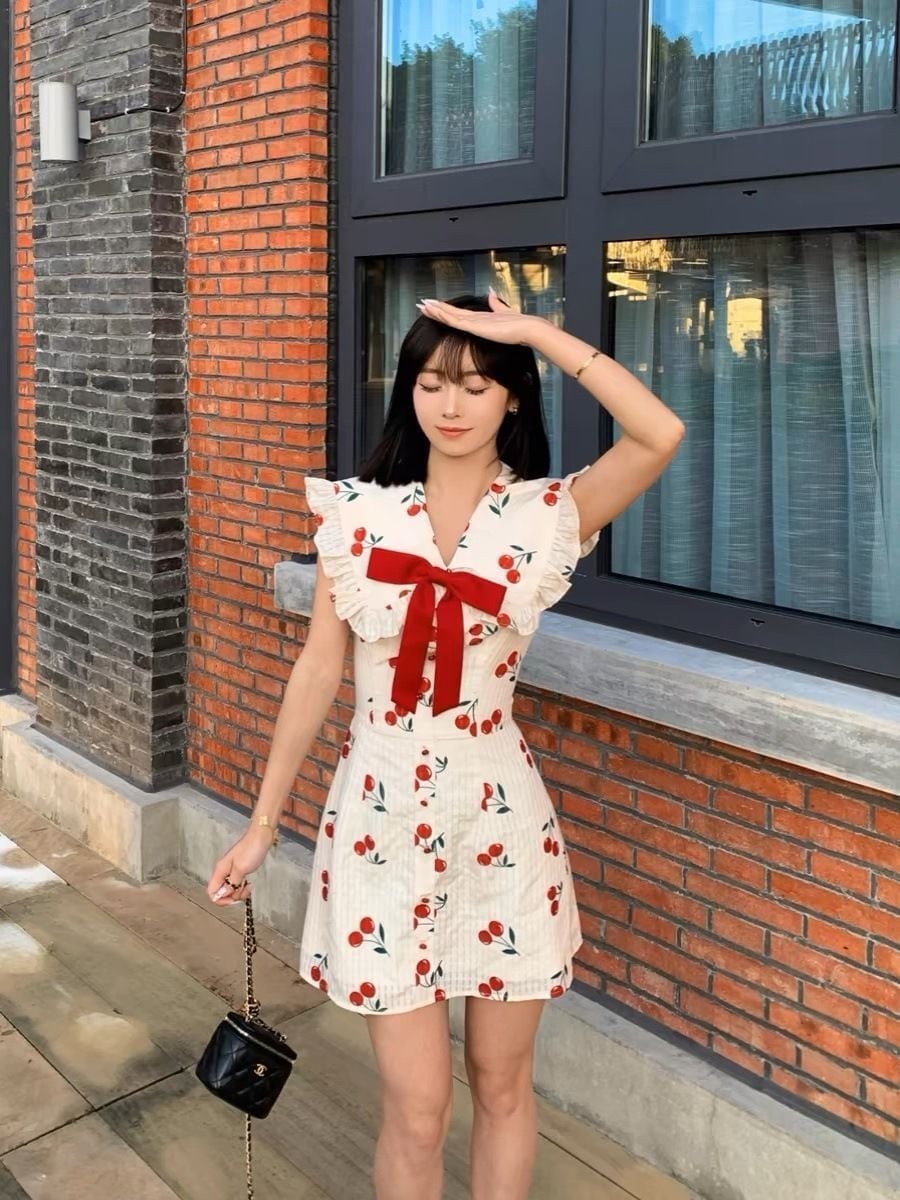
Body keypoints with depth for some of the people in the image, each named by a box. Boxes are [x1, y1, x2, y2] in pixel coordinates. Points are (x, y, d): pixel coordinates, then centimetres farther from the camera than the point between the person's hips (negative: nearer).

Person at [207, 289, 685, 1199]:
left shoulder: (544, 516, -4)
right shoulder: (358, 512, -1)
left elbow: (660, 436, -20)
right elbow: (318, 672, 2)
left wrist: (538, 333, -14)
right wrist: (262, 824, 4)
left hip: (499, 816, 0)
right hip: (382, 811, 0)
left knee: (501, 1083, 15)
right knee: (417, 1106, 5)